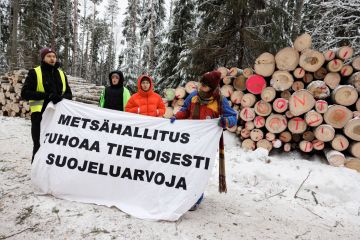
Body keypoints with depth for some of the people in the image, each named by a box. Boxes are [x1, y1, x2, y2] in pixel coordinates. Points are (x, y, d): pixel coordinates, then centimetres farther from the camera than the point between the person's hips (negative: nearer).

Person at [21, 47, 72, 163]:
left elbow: (69, 94, 13)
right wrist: (46, 95, -16)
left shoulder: (61, 74, 15)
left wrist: (61, 98, -11)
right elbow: (25, 93, -5)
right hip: (40, 115, -4)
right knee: (40, 146, 0)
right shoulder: (34, 73, 1)